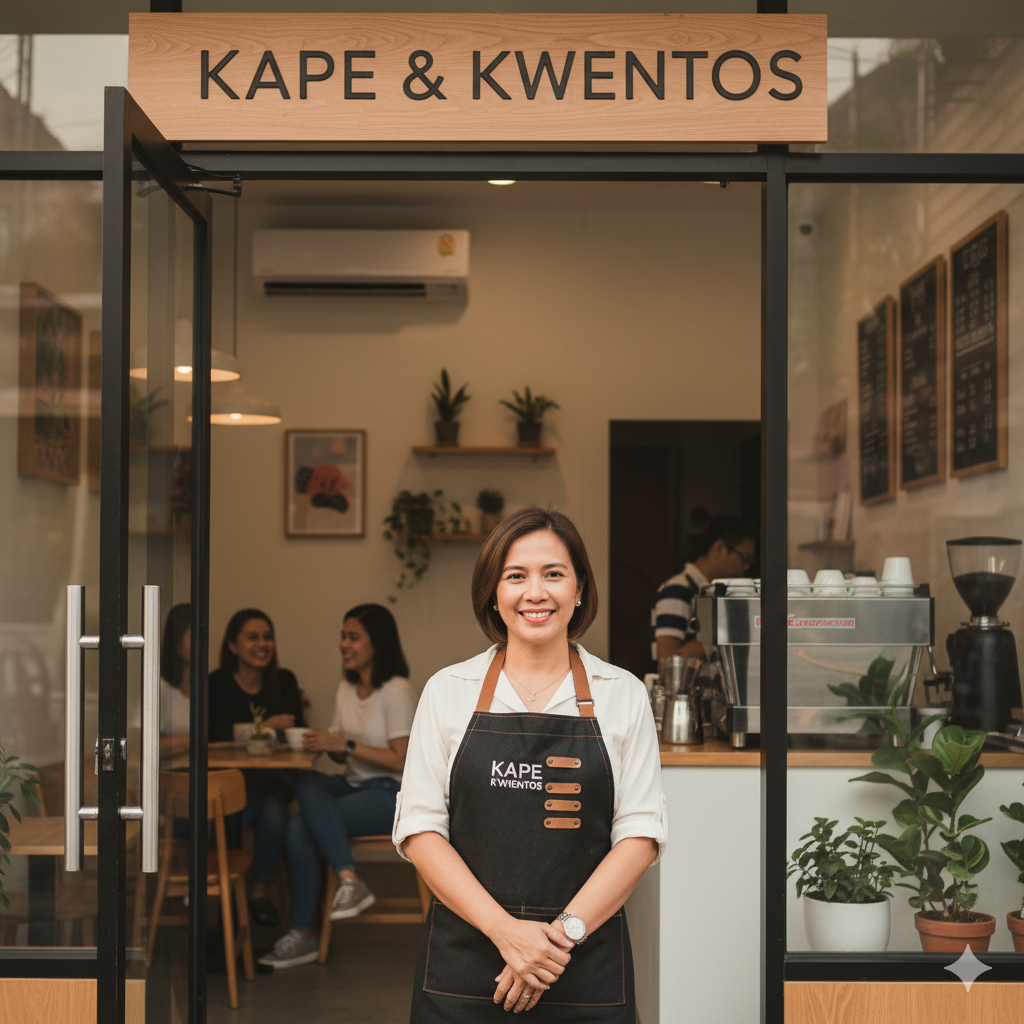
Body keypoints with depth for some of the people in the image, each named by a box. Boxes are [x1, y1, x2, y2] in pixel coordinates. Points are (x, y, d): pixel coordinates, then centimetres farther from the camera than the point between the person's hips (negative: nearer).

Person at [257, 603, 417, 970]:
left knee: (302, 825, -24)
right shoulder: (346, 689, 14)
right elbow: (342, 755, 15)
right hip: (356, 785, 7)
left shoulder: (396, 691, -10)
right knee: (307, 784, -25)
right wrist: (324, 744, -7)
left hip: (393, 795, -7)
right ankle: (348, 880, -28)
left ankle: (302, 935, -19)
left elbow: (400, 760, -15)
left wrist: (345, 744, -19)